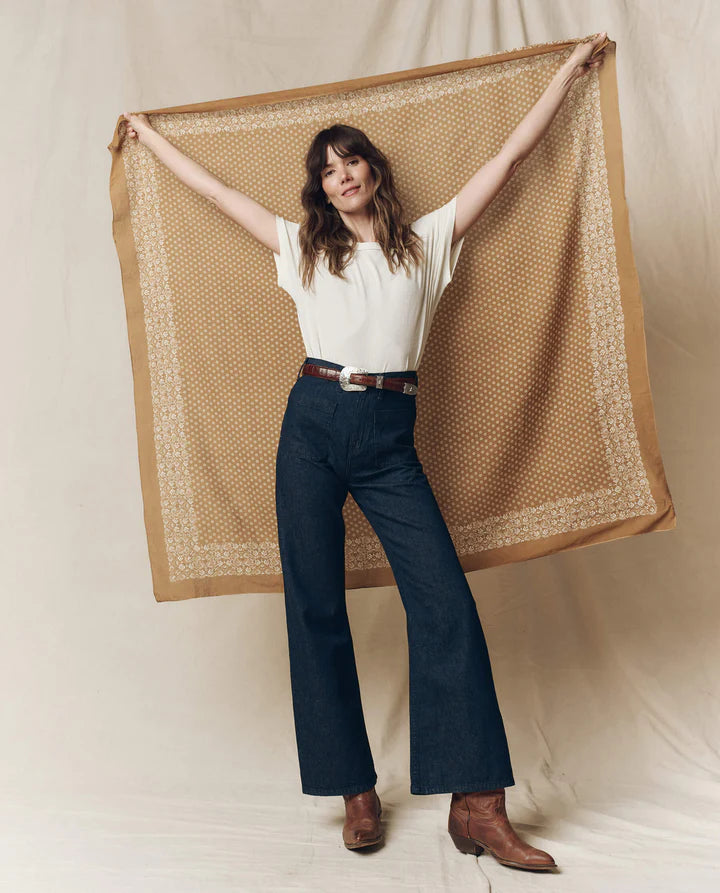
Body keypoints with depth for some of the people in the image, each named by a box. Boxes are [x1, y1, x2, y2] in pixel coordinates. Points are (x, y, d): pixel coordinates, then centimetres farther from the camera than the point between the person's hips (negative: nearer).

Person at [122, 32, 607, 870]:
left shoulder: (427, 239, 13)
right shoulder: (303, 248, 16)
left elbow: (511, 154, 16)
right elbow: (217, 189, 26)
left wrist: (571, 69, 21)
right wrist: (151, 137, 35)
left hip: (389, 438, -1)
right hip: (313, 426, 2)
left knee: (446, 603, -12)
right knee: (316, 610, 0)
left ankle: (478, 802, -8)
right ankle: (356, 791, 12)